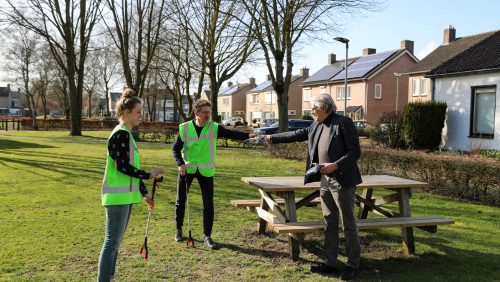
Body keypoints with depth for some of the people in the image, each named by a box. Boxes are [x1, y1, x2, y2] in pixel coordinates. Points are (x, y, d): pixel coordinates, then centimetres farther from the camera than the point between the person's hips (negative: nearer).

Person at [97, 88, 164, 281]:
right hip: (118, 196, -10)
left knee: (115, 242, 13)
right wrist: (149, 175, -8)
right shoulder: (121, 134, -13)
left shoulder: (126, 134, 17)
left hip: (124, 195, 10)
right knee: (112, 243, -7)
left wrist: (144, 193, 20)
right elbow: (122, 166, -18)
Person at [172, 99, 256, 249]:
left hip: (206, 170, 0)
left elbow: (231, 134, -21)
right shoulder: (185, 128, -6)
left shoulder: (214, 128, -7)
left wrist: (248, 135, -39)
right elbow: (176, 148, -1)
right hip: (187, 169, 0)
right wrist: (180, 163, -16)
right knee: (181, 200, 11)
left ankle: (207, 236, 10)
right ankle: (178, 229, 32)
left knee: (208, 204, -1)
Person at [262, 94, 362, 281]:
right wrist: (272, 138, 20)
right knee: (329, 224, 13)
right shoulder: (316, 126, 10)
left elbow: (355, 152, -16)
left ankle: (353, 265, 13)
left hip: (342, 181, -8)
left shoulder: (344, 123, -13)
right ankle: (330, 263, 22)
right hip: (325, 181, 8)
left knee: (348, 224, 2)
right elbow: (296, 135, 19)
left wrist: (335, 165, -25)